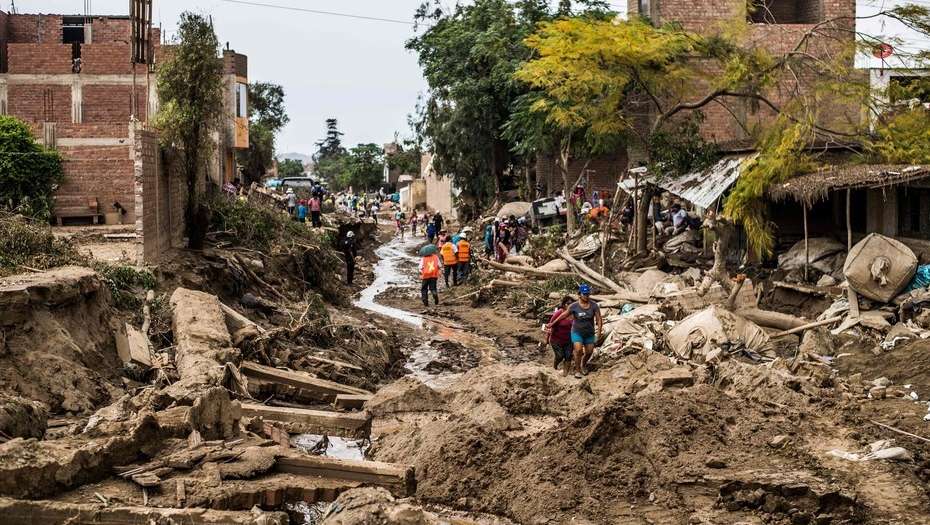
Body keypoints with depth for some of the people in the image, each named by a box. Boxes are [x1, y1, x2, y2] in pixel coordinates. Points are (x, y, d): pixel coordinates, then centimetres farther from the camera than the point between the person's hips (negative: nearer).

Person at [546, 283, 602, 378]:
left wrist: (599, 332, -18)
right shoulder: (574, 306, -14)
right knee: (578, 350, -18)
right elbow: (564, 315, -2)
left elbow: (599, 319, -10)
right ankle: (577, 370, 0)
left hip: (589, 333, 2)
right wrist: (552, 323, 3)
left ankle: (583, 365, 40)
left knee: (589, 352, 9)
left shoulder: (594, 305, -12)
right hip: (577, 332, -2)